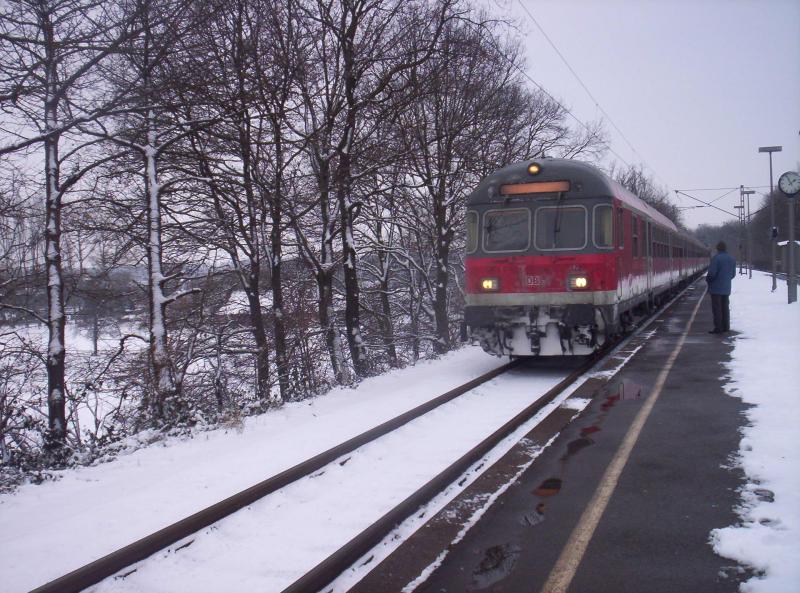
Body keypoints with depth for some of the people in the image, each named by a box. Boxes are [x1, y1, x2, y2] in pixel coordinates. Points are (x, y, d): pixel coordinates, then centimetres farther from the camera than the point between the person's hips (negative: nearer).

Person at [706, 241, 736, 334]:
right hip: (726, 288, 7)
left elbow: (711, 273, -21)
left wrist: (707, 279, -2)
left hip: (716, 288, -7)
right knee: (725, 308, 15)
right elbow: (733, 274, 12)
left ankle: (718, 328, -4)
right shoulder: (732, 259, 8)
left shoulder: (716, 258, -17)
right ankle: (726, 327, 19)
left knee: (716, 308, -3)